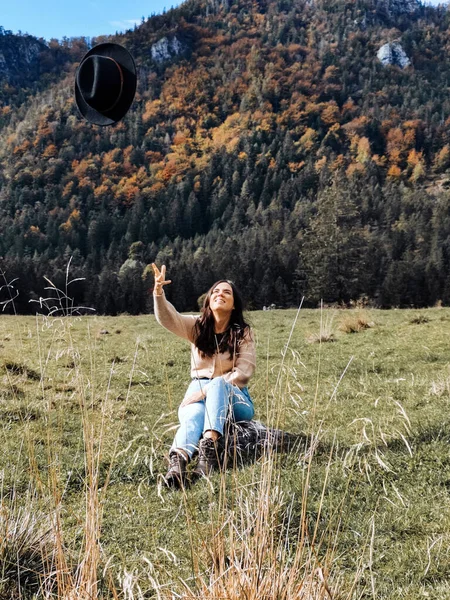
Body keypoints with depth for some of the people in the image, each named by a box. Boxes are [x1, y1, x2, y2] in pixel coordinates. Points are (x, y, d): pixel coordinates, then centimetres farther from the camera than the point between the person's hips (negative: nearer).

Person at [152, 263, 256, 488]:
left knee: (217, 384, -36)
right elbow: (168, 318, -12)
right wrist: (158, 291, -33)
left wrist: (206, 390, -22)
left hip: (234, 398, -1)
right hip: (199, 393, 1)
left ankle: (209, 445, -55)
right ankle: (178, 461, -65)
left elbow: (243, 373, -11)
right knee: (192, 416, -35)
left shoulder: (243, 333, 0)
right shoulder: (197, 326, 7)